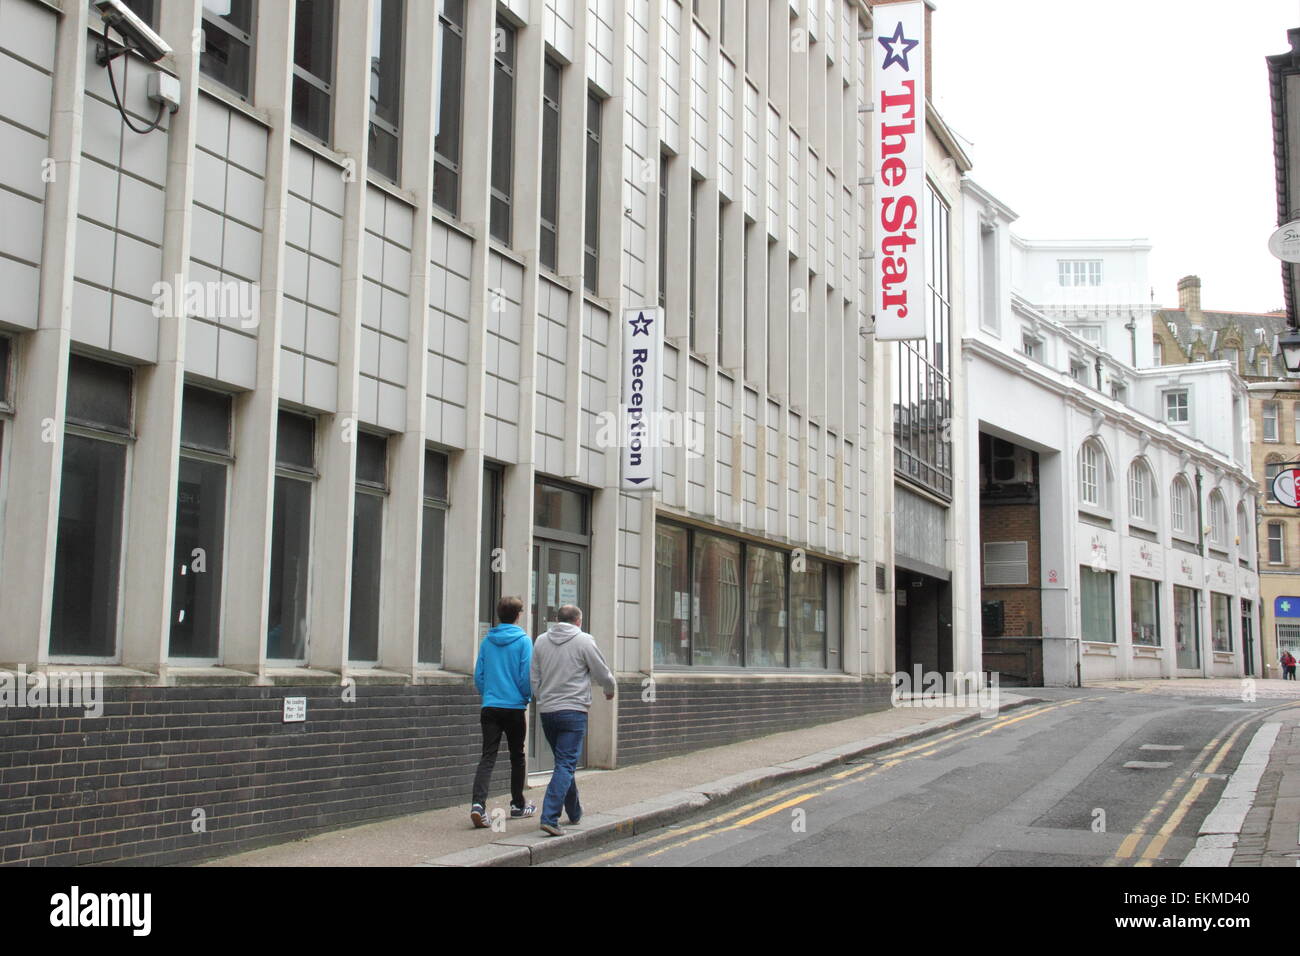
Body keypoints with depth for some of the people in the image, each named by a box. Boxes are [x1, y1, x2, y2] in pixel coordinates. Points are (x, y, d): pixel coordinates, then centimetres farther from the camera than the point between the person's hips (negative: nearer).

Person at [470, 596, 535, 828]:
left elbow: (478, 675, 7)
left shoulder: (487, 641, 5)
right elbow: (526, 676, -10)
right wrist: (528, 697, 8)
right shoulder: (523, 641, -7)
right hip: (515, 707, -3)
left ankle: (478, 803, -21)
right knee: (517, 756, 13)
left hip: (490, 707, 3)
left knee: (488, 756, -3)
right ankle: (518, 804, 24)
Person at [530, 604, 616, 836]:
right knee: (566, 764, -6)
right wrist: (609, 690, 21)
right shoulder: (584, 640, -6)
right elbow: (603, 673, 1)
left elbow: (534, 678, 12)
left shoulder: (541, 641, 9)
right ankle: (549, 817, -17)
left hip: (546, 711, 6)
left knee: (564, 762, 20)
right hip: (573, 710, -6)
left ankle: (574, 812, 31)